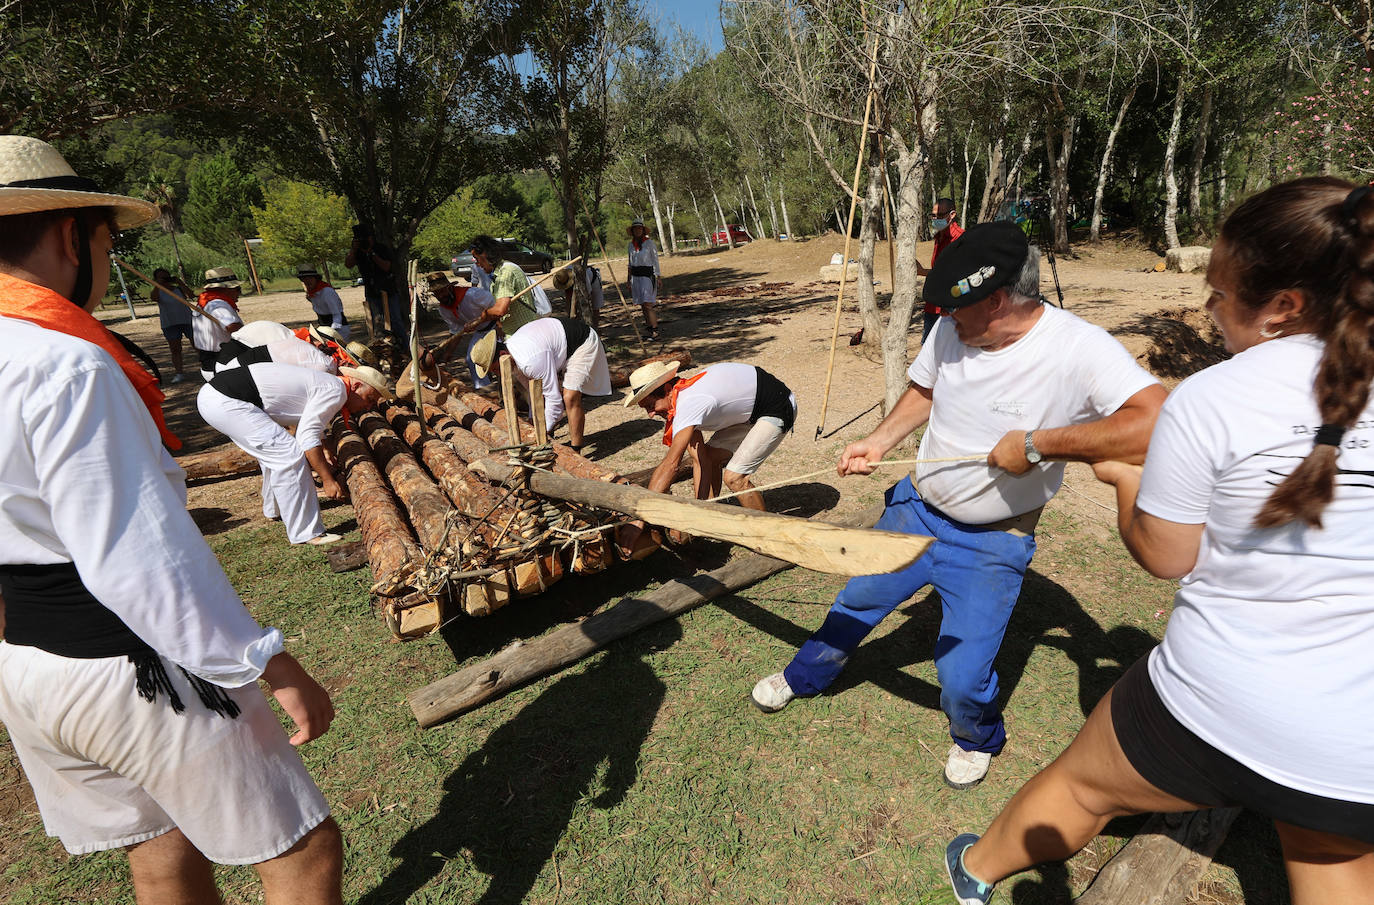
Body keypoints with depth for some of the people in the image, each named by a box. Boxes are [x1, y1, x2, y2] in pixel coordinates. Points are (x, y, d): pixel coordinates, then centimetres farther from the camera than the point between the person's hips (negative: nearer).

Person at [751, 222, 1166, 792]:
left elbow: (1157, 422, -40)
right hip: (916, 510, 5)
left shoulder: (1081, 349, -26)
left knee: (961, 675, -1)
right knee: (857, 602, 18)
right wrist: (878, 443, -2)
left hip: (993, 544, -4)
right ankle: (803, 678, 47)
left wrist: (1037, 444, -37)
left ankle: (977, 740, 37)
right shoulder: (951, 332, -9)